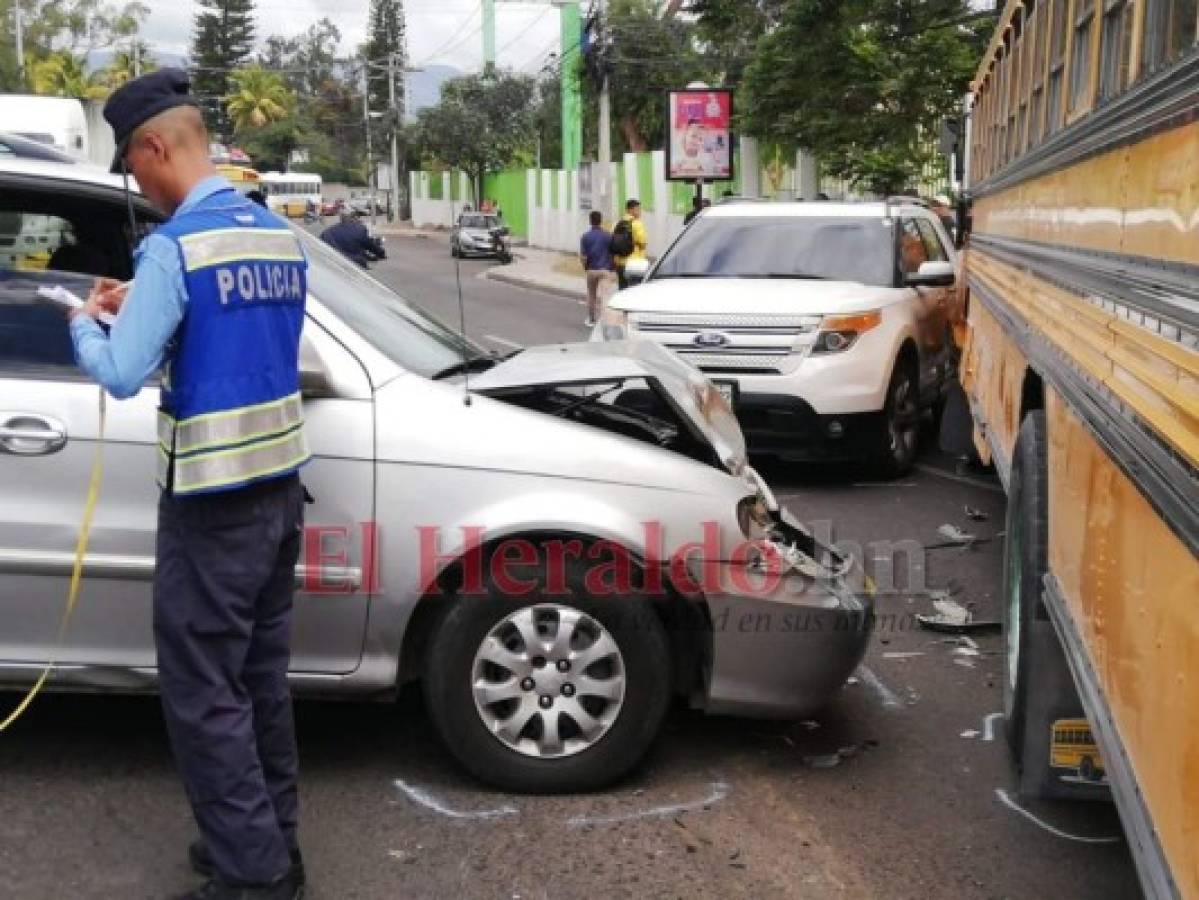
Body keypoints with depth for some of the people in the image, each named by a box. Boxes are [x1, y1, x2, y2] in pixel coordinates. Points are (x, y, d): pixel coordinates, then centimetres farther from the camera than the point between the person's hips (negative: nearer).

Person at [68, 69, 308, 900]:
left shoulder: (177, 245, -16)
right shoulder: (281, 237, 9)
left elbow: (123, 376, -13)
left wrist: (85, 324, 7)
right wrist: (138, 307, 20)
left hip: (214, 503, -8)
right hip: (280, 488, 8)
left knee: (202, 694, 2)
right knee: (260, 676, 17)